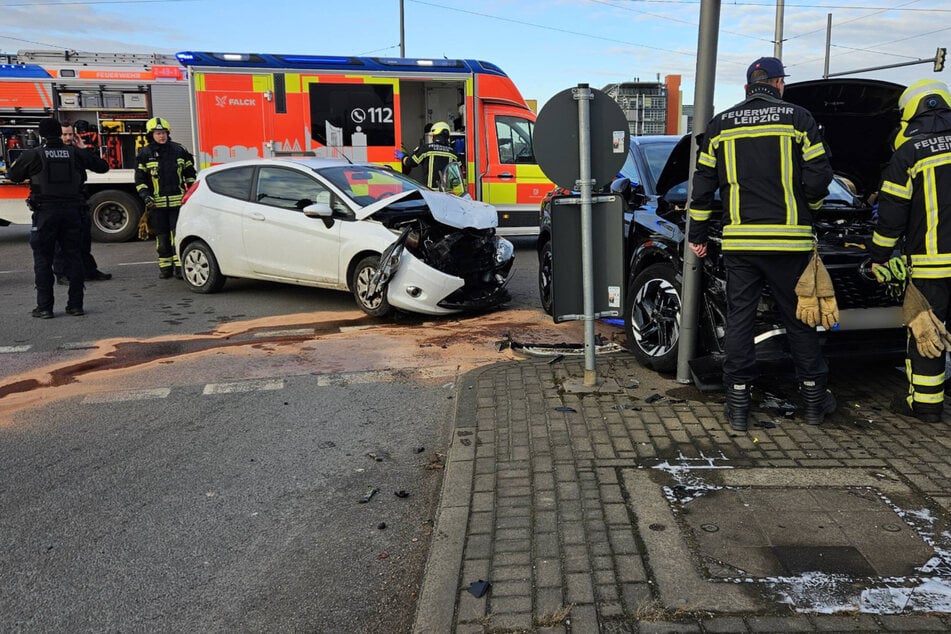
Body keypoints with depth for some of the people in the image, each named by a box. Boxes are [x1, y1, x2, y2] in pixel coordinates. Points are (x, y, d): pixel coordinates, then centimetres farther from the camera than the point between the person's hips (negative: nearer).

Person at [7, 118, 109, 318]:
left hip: (45, 212, -2)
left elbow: (13, 176, 8)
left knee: (42, 259, 4)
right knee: (73, 257, 8)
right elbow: (103, 167, 13)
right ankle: (76, 305, 9)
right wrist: (86, 155, 29)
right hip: (72, 211, 3)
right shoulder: (76, 153, 2)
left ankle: (44, 307, 3)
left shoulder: (33, 155, -4)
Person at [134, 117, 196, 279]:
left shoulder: (179, 150, 8)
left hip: (178, 201, 0)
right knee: (162, 236, 5)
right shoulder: (144, 154, 4)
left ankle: (179, 267, -2)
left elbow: (190, 173, 17)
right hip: (157, 203, 0)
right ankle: (165, 267, 15)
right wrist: (145, 196, -6)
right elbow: (140, 179, 6)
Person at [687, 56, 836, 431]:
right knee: (798, 319, 10)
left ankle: (738, 403, 9)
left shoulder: (720, 125, 8)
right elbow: (818, 178, -3)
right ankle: (814, 399, 22)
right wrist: (808, 207, 19)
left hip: (739, 241, 1)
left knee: (739, 319, 7)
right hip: (789, 239, -1)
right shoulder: (798, 119, 1)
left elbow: (703, 185, 9)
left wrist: (697, 235, 15)